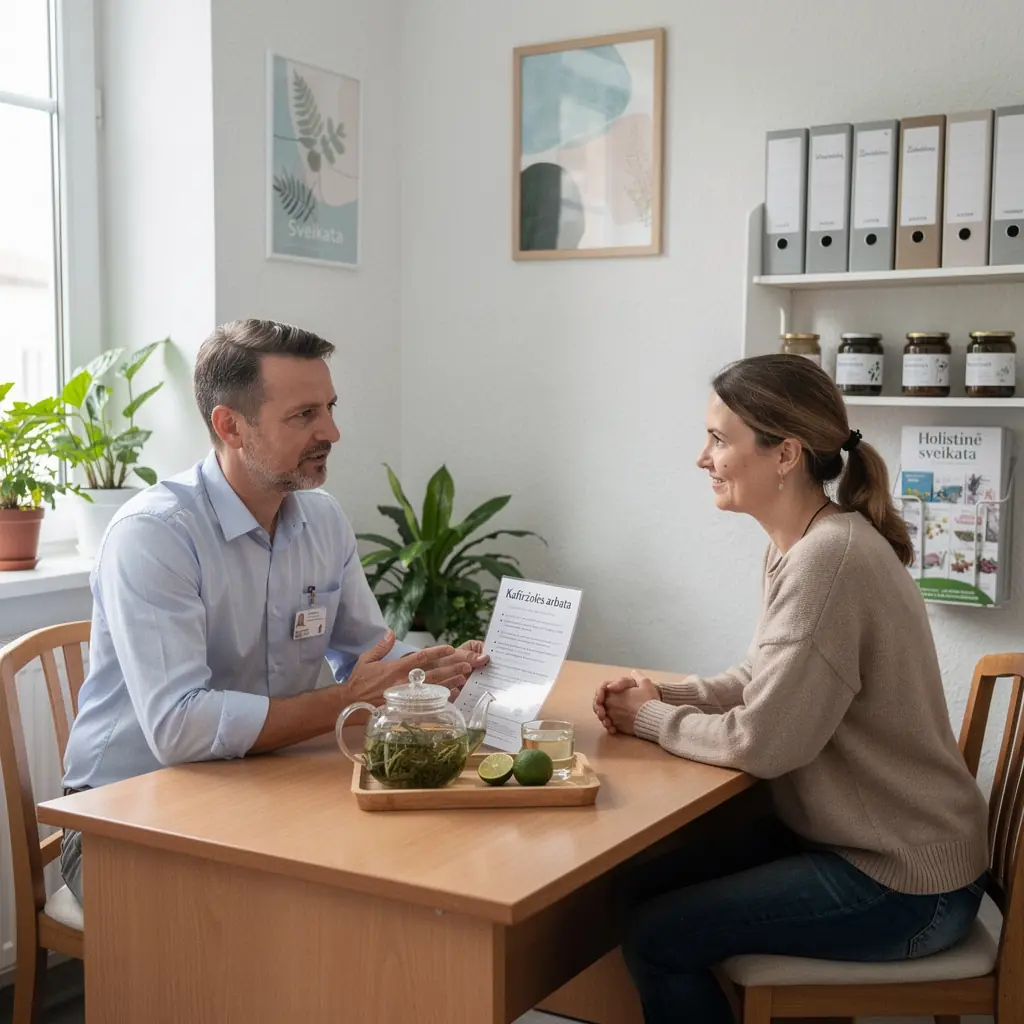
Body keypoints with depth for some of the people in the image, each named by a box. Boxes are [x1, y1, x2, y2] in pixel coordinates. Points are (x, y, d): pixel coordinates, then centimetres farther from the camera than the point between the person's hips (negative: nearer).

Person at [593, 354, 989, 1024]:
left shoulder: (828, 559, -26)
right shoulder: (804, 543, 5)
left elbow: (762, 743, -25)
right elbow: (763, 682, 14)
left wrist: (652, 720, -9)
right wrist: (662, 695, -2)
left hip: (905, 889, -9)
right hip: (858, 839, 9)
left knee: (656, 937, -8)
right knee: (662, 875, 13)